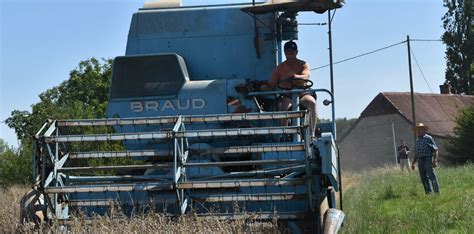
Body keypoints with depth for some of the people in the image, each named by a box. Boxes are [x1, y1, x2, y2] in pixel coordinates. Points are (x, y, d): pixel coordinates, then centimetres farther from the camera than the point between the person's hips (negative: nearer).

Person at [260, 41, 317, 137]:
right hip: (286, 95, 0)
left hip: (302, 94, 0)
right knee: (283, 106, -36)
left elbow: (306, 76, -16)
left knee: (312, 102, -34)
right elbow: (271, 84, 6)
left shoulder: (303, 65, 7)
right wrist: (265, 87, -19)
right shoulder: (279, 68, 11)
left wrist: (296, 76, -39)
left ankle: (312, 133, -34)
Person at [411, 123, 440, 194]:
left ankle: (437, 192, -9)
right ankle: (428, 192, 10)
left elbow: (435, 150, -6)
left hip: (428, 160, -7)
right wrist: (413, 163, 20)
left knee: (432, 176, -10)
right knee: (423, 178, 5)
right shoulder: (417, 141, 18)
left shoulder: (428, 138, -2)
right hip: (420, 161, 7)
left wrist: (435, 160, -15)